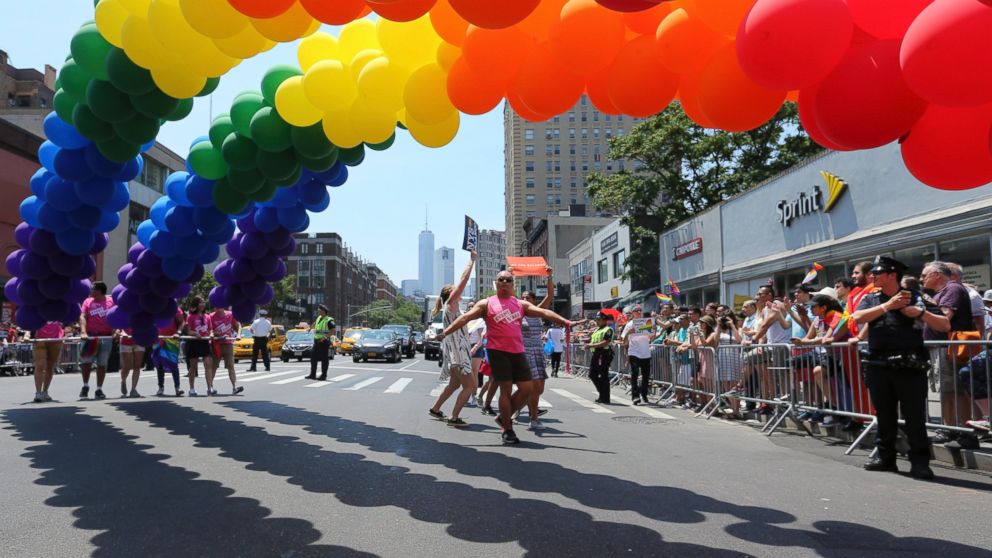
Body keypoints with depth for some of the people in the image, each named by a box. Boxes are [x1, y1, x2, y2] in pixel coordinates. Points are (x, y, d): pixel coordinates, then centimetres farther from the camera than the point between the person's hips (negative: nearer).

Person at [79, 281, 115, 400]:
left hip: (106, 337, 0)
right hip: (90, 336, 1)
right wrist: (83, 332, -19)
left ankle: (99, 390, 12)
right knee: (86, 361, -2)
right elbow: (82, 317, -5)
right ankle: (85, 386, 17)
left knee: (102, 363, 4)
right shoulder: (87, 301, 6)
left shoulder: (111, 301, 3)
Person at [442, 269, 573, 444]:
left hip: (518, 352, 4)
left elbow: (544, 312, 4)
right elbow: (466, 317, -6)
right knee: (506, 389, -3)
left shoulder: (521, 304, 13)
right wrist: (447, 331, -19)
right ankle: (507, 429, 12)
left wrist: (564, 321, -9)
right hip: (497, 351, -4)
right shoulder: (486, 303, 3)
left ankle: (503, 417, 22)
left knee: (526, 388, 2)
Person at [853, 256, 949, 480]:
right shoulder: (871, 299, 12)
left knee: (915, 417, -2)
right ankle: (885, 457, 21)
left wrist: (921, 313, -15)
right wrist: (887, 305, -13)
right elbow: (857, 318, -9)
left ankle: (920, 462, 6)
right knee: (884, 415, 11)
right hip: (878, 366, 3)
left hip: (910, 366, -3)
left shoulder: (915, 298, 4)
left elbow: (945, 325, 0)